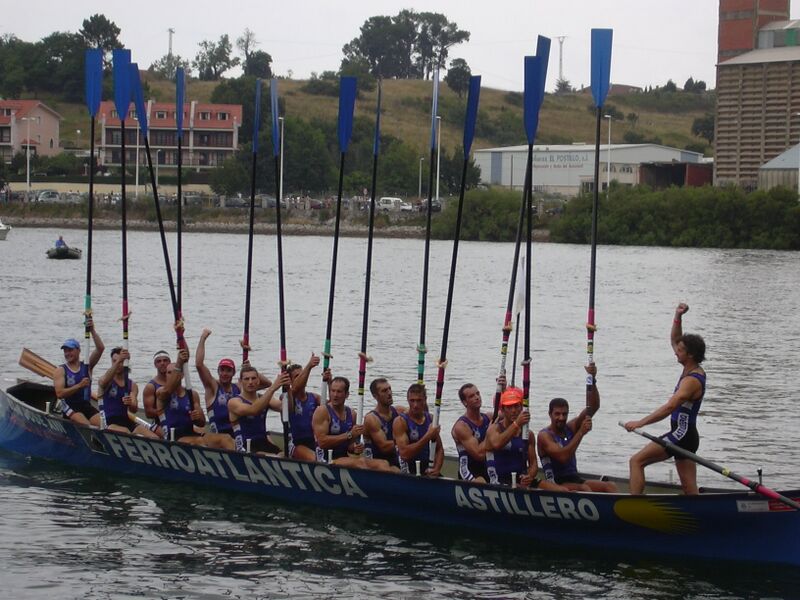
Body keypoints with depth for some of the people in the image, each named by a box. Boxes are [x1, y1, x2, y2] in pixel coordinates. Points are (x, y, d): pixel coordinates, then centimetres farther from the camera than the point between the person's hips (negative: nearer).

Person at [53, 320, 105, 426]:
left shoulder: (86, 366, 11)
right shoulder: (61, 370, 2)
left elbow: (100, 348, -1)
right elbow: (59, 393, -11)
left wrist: (93, 331, -12)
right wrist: (79, 385, -18)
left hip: (87, 405, 4)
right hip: (69, 407, -4)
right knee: (87, 427, -31)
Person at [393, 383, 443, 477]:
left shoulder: (431, 419, 9)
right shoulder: (400, 421, -7)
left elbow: (439, 449, 12)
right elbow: (404, 454, -18)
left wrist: (436, 469, -6)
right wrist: (427, 437, -20)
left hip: (429, 470, 4)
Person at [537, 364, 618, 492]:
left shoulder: (571, 428, 12)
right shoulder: (544, 436, -7)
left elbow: (594, 407, 4)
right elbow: (563, 457, -23)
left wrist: (592, 379, -9)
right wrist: (581, 432, -22)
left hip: (575, 480, 7)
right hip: (556, 485, -7)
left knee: (610, 486, -15)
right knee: (584, 489, -34)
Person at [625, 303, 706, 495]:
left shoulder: (692, 380, -18)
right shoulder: (694, 371, 9)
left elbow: (670, 407, -29)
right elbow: (674, 340, 21)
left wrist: (640, 423, -31)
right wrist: (678, 317, 8)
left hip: (681, 434, -10)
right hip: (687, 436, 10)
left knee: (637, 461, -11)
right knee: (690, 490, 7)